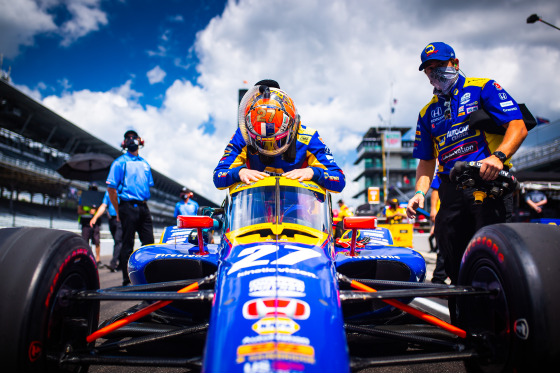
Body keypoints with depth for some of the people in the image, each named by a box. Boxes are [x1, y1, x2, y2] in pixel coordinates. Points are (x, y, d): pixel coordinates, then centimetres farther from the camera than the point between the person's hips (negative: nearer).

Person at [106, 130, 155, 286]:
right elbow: (111, 188, -3)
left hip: (143, 207, 5)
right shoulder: (120, 162, 0)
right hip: (128, 207, -5)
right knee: (128, 244, -1)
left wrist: (144, 203, 14)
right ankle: (127, 279, 6)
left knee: (149, 242, 5)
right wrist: (118, 211, -5)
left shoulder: (145, 163, 18)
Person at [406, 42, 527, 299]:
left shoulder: (482, 88, 8)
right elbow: (426, 161, 21)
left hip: (489, 182, -4)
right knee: (455, 265, 4)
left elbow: (518, 127, -4)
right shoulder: (427, 113, 22)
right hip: (451, 189, 5)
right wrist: (420, 193, 4)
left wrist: (498, 156, -22)